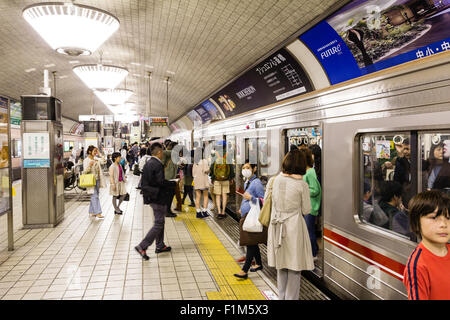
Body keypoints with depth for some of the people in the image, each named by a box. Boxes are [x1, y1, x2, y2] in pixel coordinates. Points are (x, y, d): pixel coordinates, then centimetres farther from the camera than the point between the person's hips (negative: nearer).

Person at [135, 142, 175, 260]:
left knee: (160, 221, 20)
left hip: (151, 196, 10)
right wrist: (174, 183, -10)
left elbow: (146, 181, 12)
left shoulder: (148, 163, 8)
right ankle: (142, 247, -5)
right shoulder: (158, 164, -20)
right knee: (158, 223, -3)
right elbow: (161, 182, -25)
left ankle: (160, 246, 29)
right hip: (158, 197, -10)